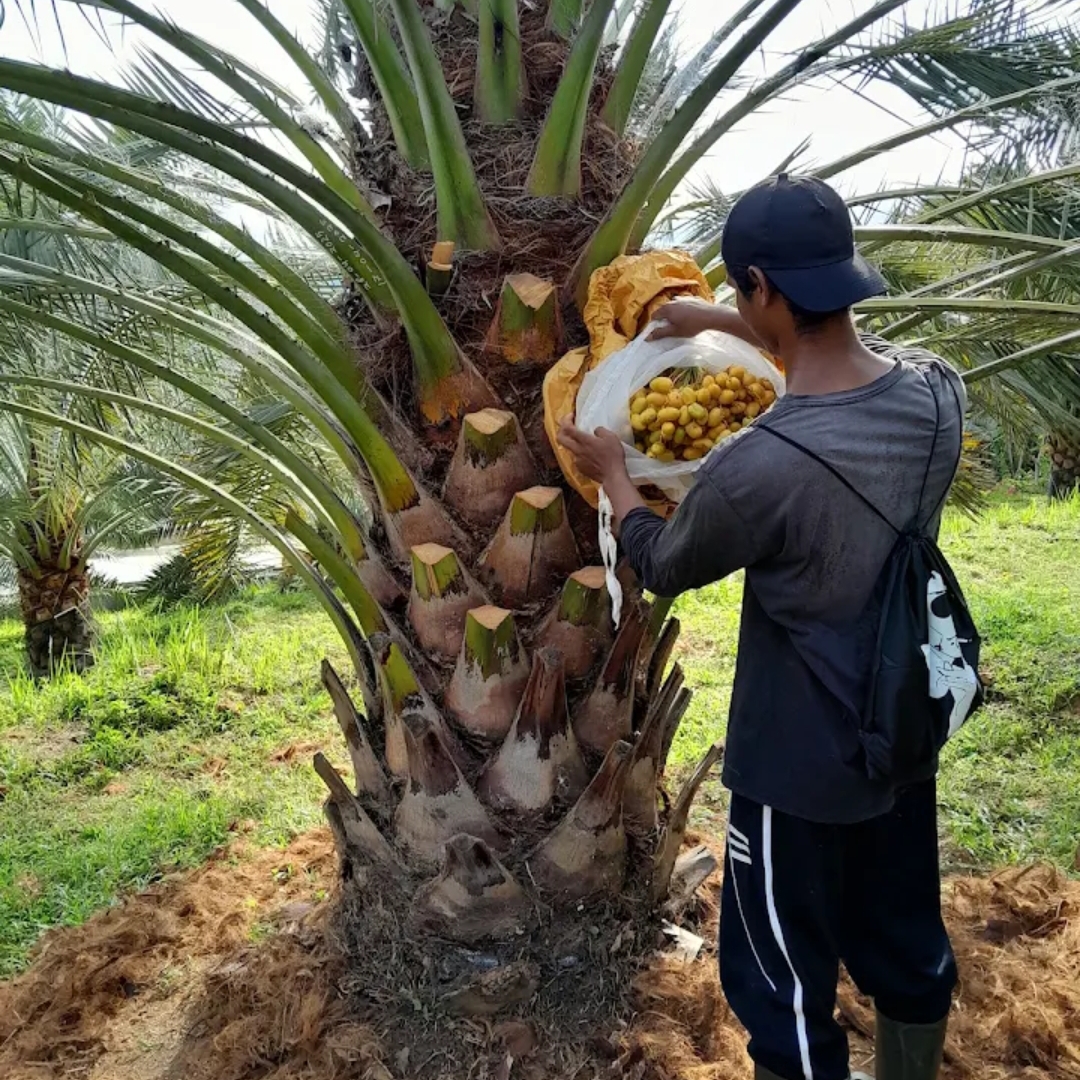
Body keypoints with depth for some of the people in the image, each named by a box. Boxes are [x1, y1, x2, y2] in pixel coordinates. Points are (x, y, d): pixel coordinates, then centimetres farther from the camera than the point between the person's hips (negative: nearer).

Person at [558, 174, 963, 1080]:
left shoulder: (756, 468, -31)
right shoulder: (937, 392, -12)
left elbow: (662, 565, -9)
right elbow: (856, 355, 14)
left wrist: (611, 470, 8)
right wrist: (724, 324, 16)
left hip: (800, 766, -7)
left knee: (784, 982, 14)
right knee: (908, 945, 27)